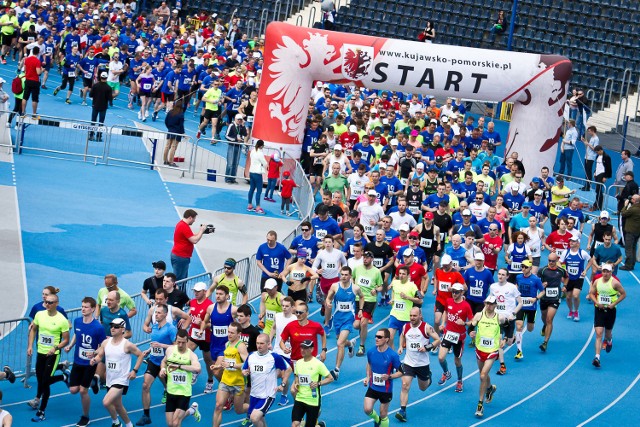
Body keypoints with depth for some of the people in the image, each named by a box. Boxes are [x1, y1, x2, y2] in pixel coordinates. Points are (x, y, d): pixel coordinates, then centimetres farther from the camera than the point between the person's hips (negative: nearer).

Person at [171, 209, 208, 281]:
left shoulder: (182, 224, 13)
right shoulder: (184, 227, -20)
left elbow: (192, 237, 20)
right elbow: (194, 240, -22)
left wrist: (201, 231, 9)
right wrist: (201, 230, -9)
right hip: (180, 257, -11)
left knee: (183, 279, 13)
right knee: (179, 280, -7)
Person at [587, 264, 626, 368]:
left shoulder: (615, 283, -11)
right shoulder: (597, 282, -1)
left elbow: (623, 294, -4)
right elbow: (591, 294, 9)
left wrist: (614, 304, -12)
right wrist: (596, 302, -9)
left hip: (610, 310, -1)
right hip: (599, 309, 1)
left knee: (608, 333, 16)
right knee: (598, 333, -10)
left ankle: (609, 341, 55)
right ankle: (597, 357, -15)